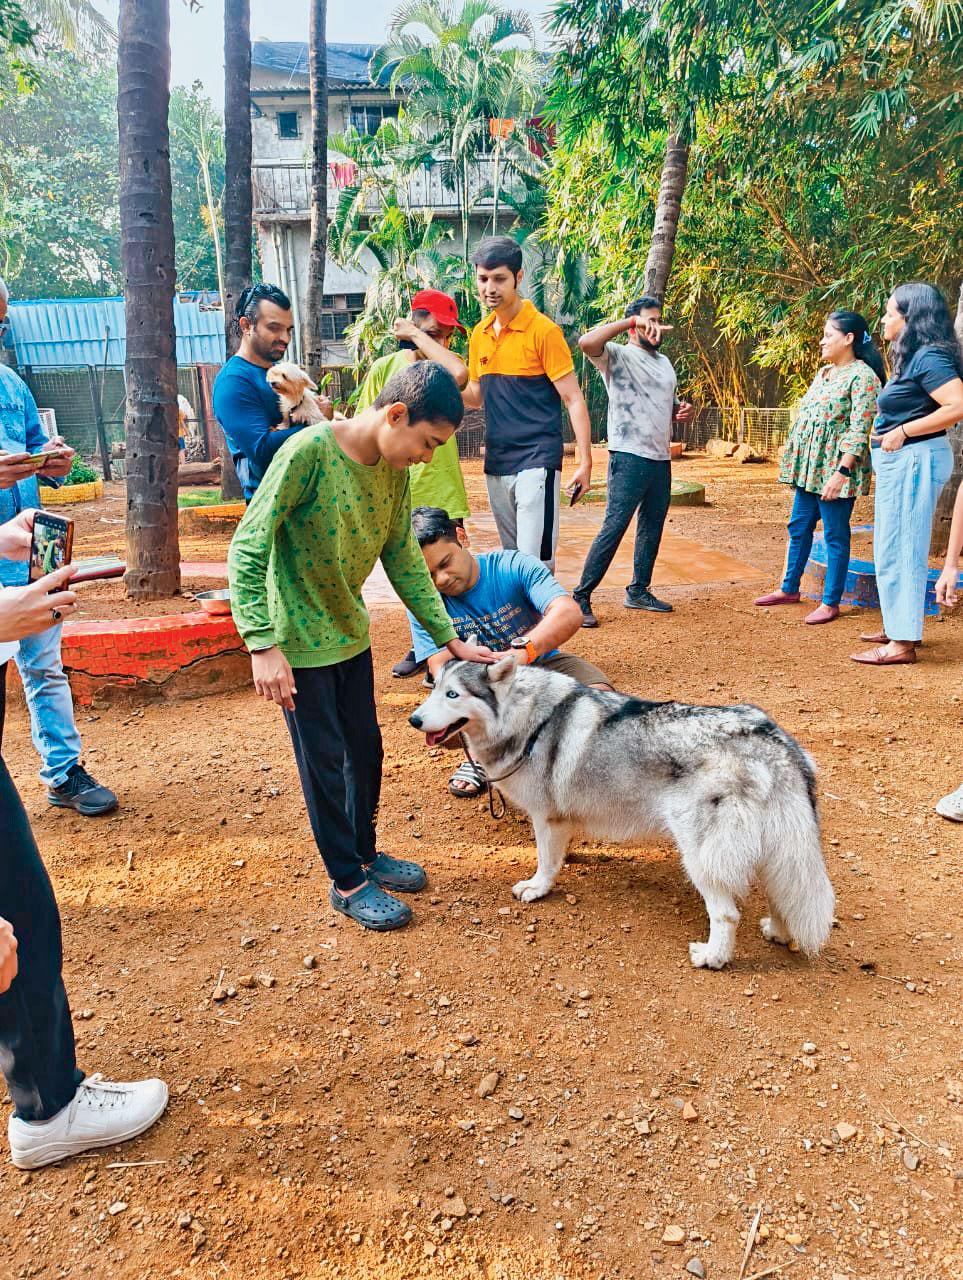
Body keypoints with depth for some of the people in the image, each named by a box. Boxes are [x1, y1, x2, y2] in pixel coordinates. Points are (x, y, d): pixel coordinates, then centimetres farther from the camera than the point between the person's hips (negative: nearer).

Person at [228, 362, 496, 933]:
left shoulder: (396, 470, -4)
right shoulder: (309, 451, -25)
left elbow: (404, 558, 5)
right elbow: (247, 549, -23)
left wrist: (451, 638, 3)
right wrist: (263, 645, -28)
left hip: (350, 632, 7)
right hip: (299, 641, -7)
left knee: (367, 749, 17)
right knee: (326, 763, 6)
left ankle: (365, 851, 39)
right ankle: (348, 882, 23)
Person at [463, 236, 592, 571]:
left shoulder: (543, 330, -8)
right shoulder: (479, 334, 10)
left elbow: (573, 399, -8)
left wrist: (585, 462, -15)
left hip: (536, 461, -6)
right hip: (496, 464, 7)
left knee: (535, 563, -10)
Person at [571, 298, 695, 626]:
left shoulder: (665, 362, 21)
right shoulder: (618, 356, -5)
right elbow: (586, 342, -25)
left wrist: (684, 411, 8)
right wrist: (630, 321, -25)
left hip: (661, 458, 8)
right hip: (629, 457, -8)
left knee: (652, 527, 12)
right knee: (614, 527, -13)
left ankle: (639, 591, 25)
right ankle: (581, 598, -9)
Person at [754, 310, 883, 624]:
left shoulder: (862, 376, -12)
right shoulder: (824, 373, 15)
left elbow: (858, 431, -17)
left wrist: (842, 473, -23)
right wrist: (794, 465, 17)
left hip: (835, 470, -9)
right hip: (808, 468, 9)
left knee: (835, 536, 0)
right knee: (798, 528, 15)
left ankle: (830, 603, 8)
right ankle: (789, 589, 29)